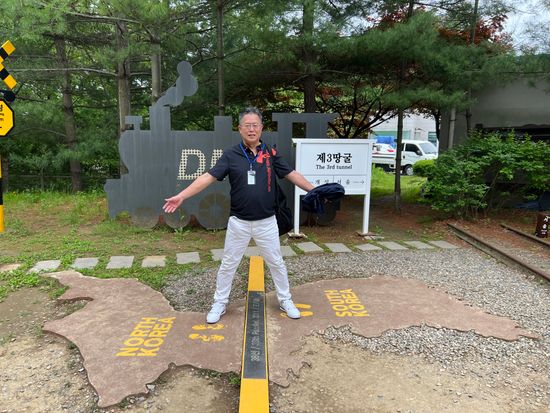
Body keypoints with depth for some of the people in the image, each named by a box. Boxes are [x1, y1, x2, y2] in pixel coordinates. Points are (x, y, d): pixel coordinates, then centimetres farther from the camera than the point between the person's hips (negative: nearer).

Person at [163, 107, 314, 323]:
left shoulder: (271, 153, 1)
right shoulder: (231, 154, -4)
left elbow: (292, 175, 5)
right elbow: (208, 177, -11)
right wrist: (181, 196, -19)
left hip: (266, 222, 1)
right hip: (239, 222, -1)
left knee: (276, 263, 14)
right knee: (228, 264, 11)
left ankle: (285, 301, 33)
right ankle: (219, 304, 29)